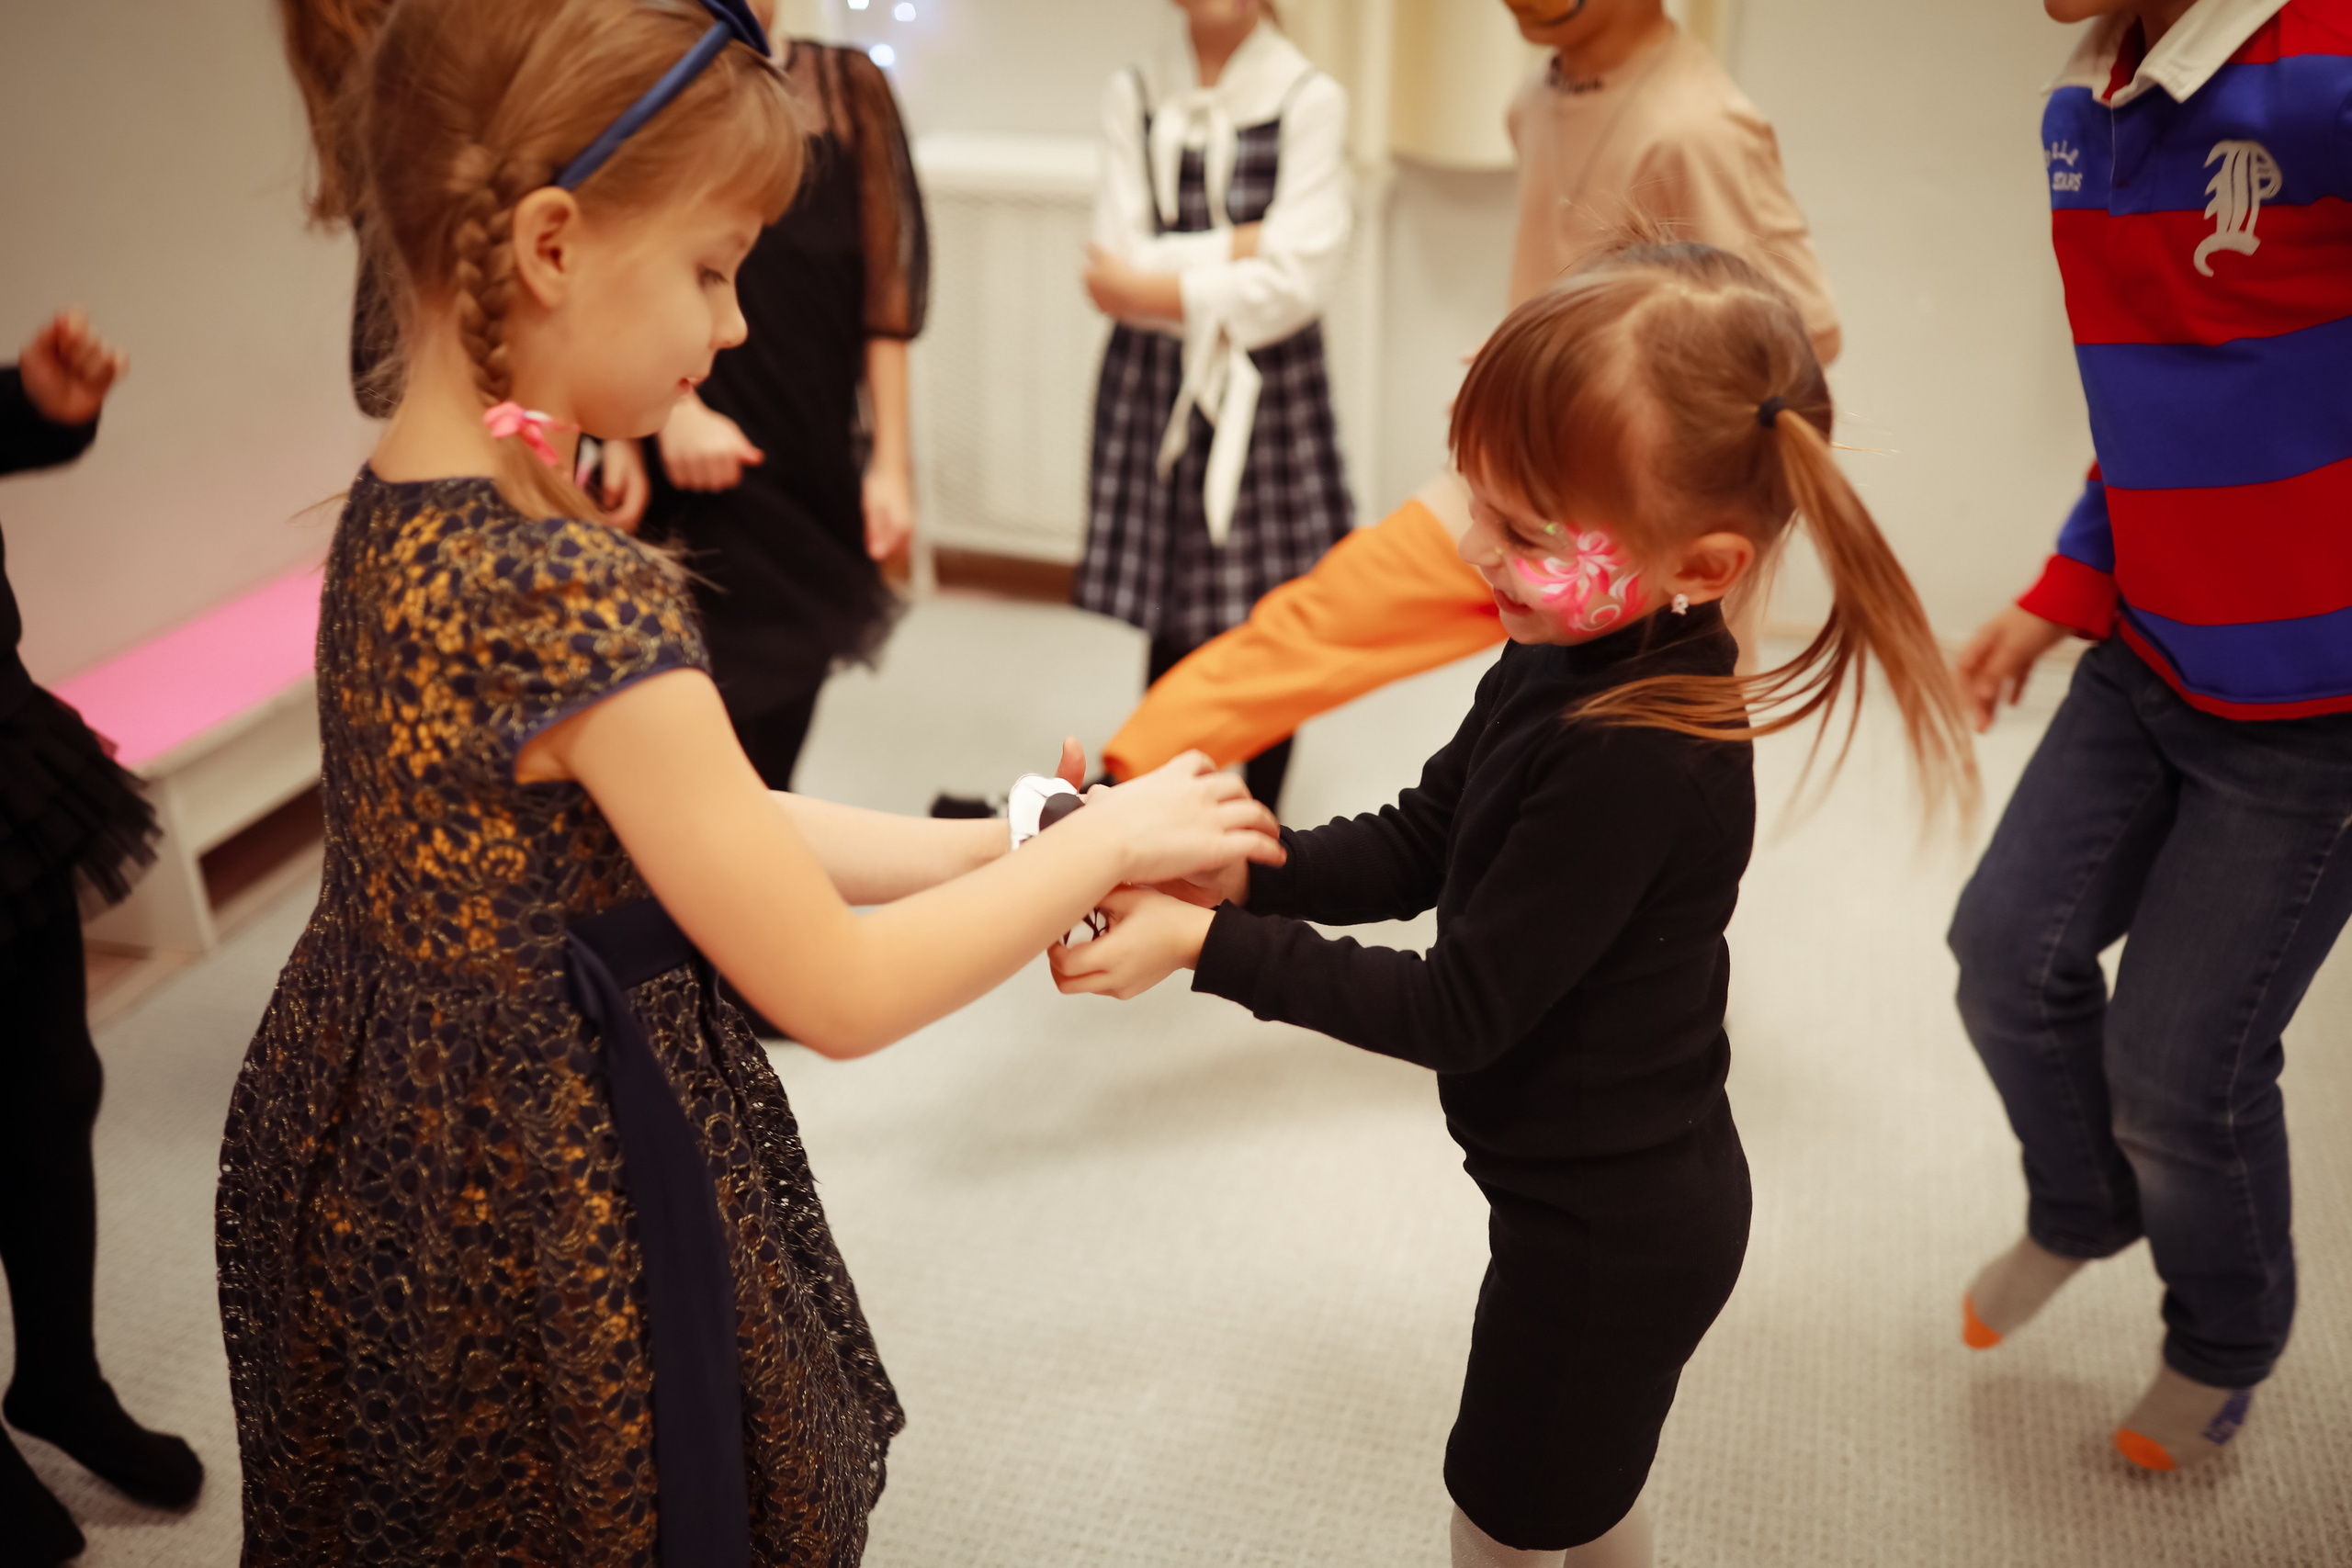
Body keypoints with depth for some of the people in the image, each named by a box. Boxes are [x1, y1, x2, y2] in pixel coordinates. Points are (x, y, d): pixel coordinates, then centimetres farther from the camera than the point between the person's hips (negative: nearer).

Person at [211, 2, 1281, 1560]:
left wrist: (1006, 846, 2)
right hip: (547, 1220, -8)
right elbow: (841, 993, -24)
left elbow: (715, 832, 3)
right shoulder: (575, 593, -31)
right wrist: (1103, 842, -10)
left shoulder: (406, 513, -2)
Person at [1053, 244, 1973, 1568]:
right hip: (1619, 1195, 9)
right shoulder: (1569, 662, -7)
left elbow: (1458, 1011, -27)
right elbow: (1417, 843, 2)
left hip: (1609, 1230, -8)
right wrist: (1234, 870, -13)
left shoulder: (1631, 763, -35)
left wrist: (1206, 944, -26)